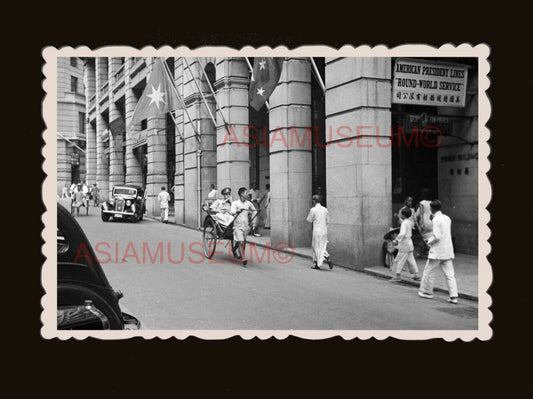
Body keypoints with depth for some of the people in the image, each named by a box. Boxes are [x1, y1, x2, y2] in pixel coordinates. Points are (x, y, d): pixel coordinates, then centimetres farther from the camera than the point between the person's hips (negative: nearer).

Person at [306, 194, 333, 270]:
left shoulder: (313, 210, -12)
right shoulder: (325, 209, 4)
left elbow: (309, 220, 0)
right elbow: (327, 221, 9)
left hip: (317, 231, -6)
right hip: (324, 231, 6)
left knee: (318, 248, 1)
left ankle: (328, 260, -15)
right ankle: (316, 264, 18)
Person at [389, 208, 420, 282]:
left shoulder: (404, 223, -18)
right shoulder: (410, 222, 8)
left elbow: (402, 233, -27)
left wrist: (397, 240, -19)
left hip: (404, 243, -9)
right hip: (409, 243, 9)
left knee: (399, 259, -2)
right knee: (411, 259, 13)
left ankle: (397, 275, 2)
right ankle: (416, 275, 15)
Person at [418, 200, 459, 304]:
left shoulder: (436, 219, -14)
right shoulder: (447, 218, 10)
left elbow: (437, 236, -20)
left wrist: (429, 241, -2)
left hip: (437, 251, -7)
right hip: (448, 250, 7)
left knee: (428, 272, 10)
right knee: (450, 275, 5)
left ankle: (427, 292, 21)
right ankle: (453, 296, 0)